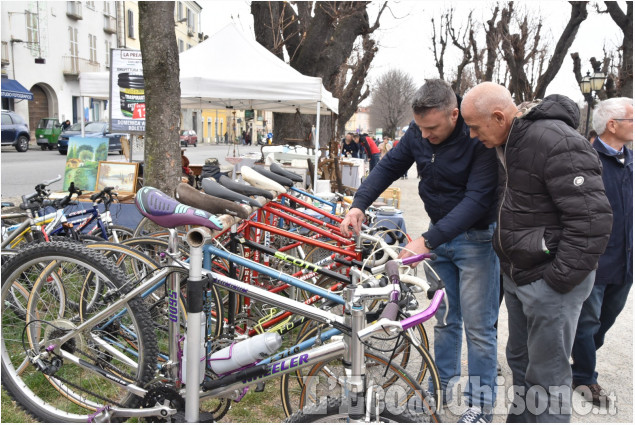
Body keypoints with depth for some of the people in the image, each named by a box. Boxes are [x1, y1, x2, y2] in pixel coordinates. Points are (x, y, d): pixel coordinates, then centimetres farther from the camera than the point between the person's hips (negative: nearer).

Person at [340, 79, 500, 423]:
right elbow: (389, 166, 4)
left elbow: (477, 199, -28)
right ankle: (444, 384, 31)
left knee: (478, 326, 1)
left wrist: (427, 240, -33)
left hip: (476, 238, -5)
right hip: (440, 235, 6)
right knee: (444, 318, 15)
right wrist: (358, 204, -11)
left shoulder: (480, 139, -23)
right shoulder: (418, 134, -6)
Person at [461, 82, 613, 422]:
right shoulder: (506, 144, 8)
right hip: (516, 275, 9)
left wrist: (559, 278, -21)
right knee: (520, 360, 22)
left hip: (550, 282, -9)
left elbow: (592, 219, -24)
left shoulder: (557, 143, -22)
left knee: (546, 376, 1)